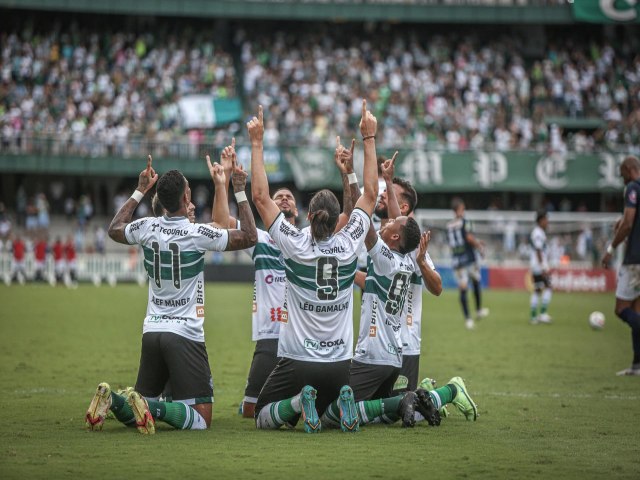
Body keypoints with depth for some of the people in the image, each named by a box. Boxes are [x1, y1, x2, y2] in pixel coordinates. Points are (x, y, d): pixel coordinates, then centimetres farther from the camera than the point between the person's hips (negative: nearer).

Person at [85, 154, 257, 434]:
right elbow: (249, 237, -2)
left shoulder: (147, 228, 3)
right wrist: (240, 192, 5)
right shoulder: (198, 234, -11)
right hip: (185, 334, -6)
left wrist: (140, 191, 31)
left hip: (152, 331, 6)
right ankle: (152, 408, -31)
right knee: (201, 418, -7)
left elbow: (114, 230, 26)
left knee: (138, 411, 17)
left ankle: (111, 400, -14)